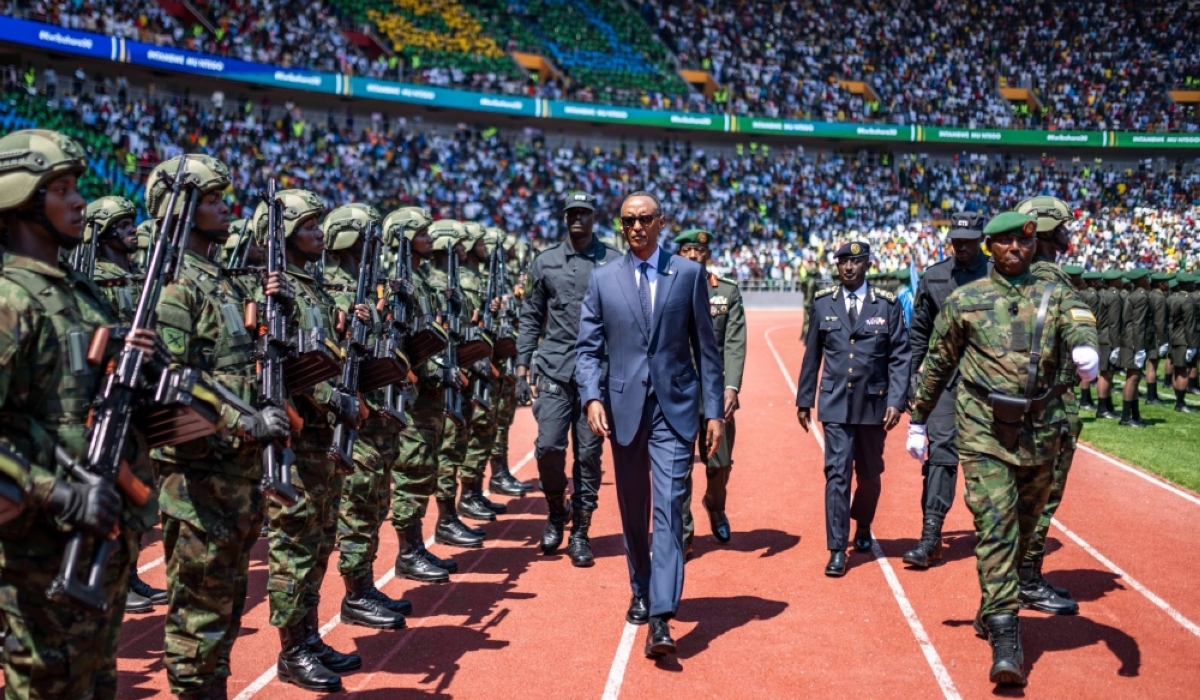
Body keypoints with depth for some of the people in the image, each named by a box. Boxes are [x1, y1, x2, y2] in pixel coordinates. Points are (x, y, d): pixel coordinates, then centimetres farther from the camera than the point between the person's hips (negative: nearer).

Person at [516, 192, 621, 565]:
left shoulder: (614, 262, 4)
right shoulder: (545, 262, 8)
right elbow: (531, 317, 11)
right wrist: (522, 368, 5)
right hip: (554, 370, 1)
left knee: (589, 454, 3)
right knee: (548, 447, -8)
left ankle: (580, 531, 15)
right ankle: (556, 513, 19)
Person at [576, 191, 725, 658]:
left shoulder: (689, 274, 3)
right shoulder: (602, 279, 5)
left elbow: (705, 346, 4)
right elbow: (588, 347, 3)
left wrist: (714, 410, 0)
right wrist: (592, 397, -14)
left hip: (675, 407, -2)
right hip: (624, 406, 2)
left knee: (669, 507, -9)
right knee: (632, 509, 13)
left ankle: (661, 618, -10)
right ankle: (641, 592, 34)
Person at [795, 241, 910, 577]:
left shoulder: (887, 305, -1)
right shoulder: (822, 304, 3)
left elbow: (900, 357, -2)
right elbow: (812, 355, 8)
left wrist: (896, 401, -10)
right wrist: (804, 399, 9)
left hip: (874, 404, 0)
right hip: (835, 404, 0)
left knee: (869, 475, 13)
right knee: (837, 473, -6)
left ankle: (862, 527, 39)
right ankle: (837, 550, 0)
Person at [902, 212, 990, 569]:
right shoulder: (933, 277, 7)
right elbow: (919, 331, 11)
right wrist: (914, 374, 7)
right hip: (946, 377, 1)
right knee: (940, 450, -7)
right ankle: (930, 537, -7)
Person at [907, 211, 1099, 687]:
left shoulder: (1055, 295, 8)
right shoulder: (965, 300, 7)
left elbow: (1078, 320, -15)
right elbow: (937, 364, 13)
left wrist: (1085, 348, -39)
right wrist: (917, 421, 15)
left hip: (1041, 430, 2)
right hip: (985, 430, -2)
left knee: (1022, 525, 13)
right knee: (995, 523, -12)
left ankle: (992, 610, 34)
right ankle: (1006, 636, -14)